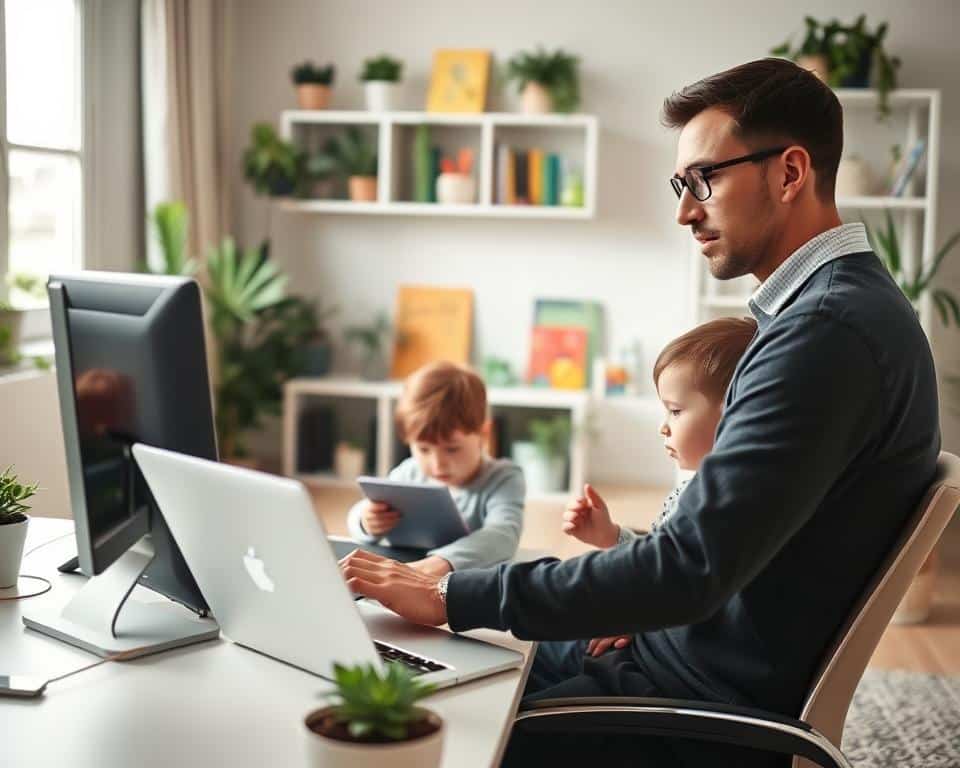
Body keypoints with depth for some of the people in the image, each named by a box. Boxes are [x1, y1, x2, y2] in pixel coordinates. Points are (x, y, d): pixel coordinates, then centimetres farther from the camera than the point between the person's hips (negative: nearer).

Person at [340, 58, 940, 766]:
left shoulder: (832, 330, -23)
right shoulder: (840, 304, 11)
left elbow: (689, 569, -28)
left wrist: (452, 596, -22)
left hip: (715, 706, -9)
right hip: (684, 645, 9)